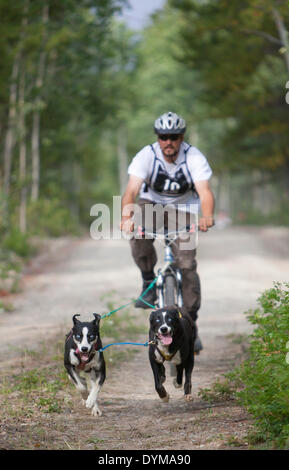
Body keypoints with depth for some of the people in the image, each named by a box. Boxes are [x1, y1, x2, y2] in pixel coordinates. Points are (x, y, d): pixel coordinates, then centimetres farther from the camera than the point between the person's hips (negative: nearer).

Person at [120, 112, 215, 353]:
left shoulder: (194, 158, -22)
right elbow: (132, 190, -33)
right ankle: (149, 282, -5)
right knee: (138, 235, -31)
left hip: (183, 209, -1)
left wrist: (207, 216, -56)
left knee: (186, 264, -13)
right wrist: (127, 216, -53)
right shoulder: (146, 155, -22)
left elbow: (205, 192, -35)